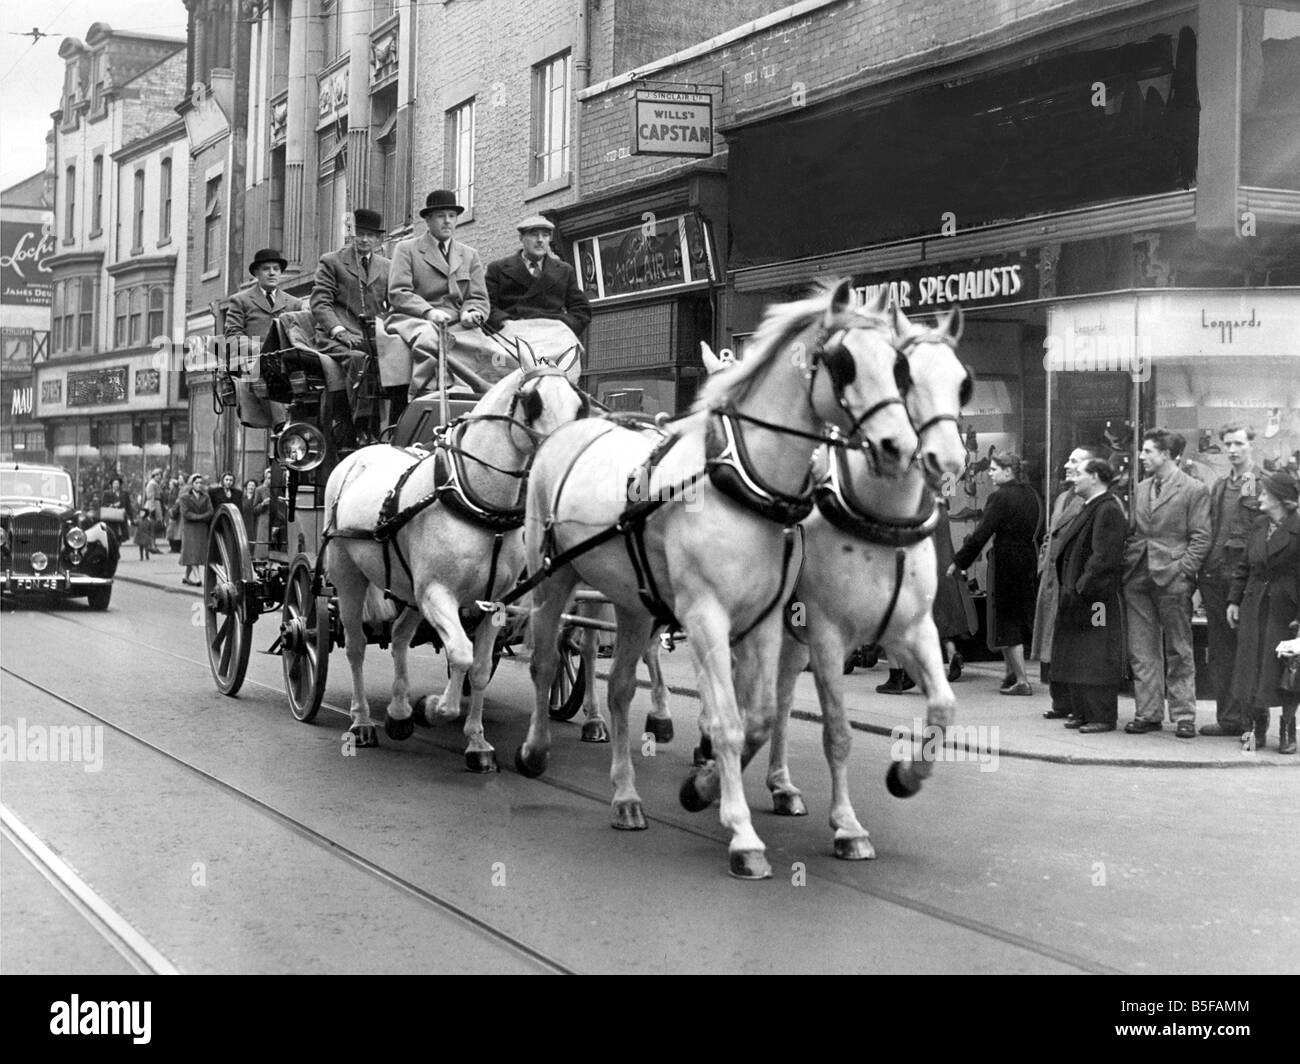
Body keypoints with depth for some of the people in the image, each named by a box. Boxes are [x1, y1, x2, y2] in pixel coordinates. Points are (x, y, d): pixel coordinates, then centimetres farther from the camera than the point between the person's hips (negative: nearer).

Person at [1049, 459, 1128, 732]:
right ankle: (1081, 712, 18)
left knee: (1096, 659, -5)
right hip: (1077, 597, 10)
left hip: (1096, 597, -10)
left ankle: (1102, 717, -1)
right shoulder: (1088, 509, 17)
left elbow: (1105, 557, -21)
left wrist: (1082, 587, -21)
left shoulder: (1109, 510, -15)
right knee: (1074, 658, 12)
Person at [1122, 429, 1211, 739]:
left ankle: (1184, 716, 6)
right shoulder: (1141, 489, 16)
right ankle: (1148, 713, 12)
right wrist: (1127, 565, 7)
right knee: (1141, 651, 6)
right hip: (1137, 579, 6)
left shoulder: (1195, 490, -3)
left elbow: (1200, 538, -6)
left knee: (1178, 652, 1)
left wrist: (1182, 571, -14)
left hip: (1172, 580, -6)